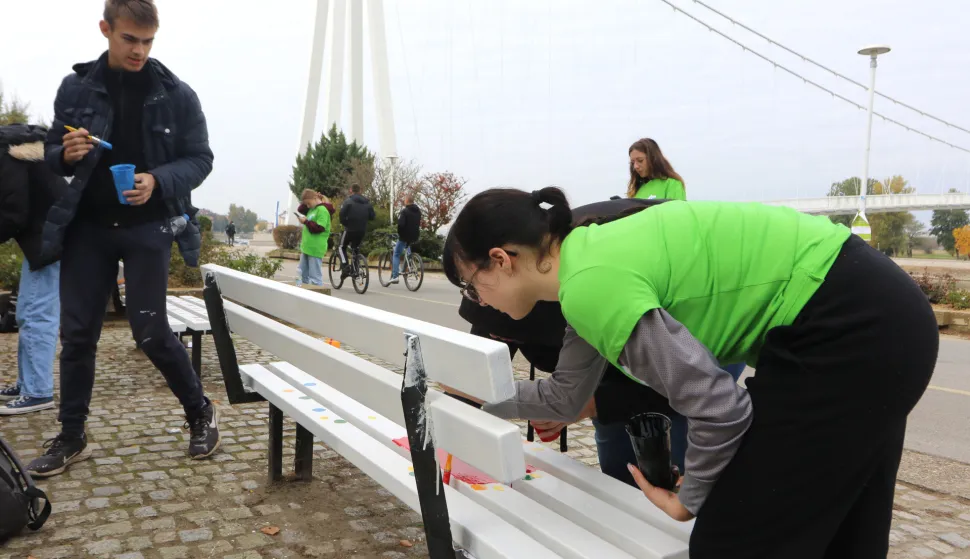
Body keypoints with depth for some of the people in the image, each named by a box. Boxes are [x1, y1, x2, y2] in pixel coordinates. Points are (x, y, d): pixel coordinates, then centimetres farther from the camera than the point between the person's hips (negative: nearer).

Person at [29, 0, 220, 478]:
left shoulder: (177, 94, -3)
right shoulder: (75, 88, 3)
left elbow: (200, 159, -1)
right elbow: (52, 155, 10)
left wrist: (159, 180, -20)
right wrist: (66, 153, -14)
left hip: (147, 226, -3)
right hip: (88, 226, 3)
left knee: (150, 330, -6)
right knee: (77, 333, 5)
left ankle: (200, 413, 15)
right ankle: (71, 438, 20)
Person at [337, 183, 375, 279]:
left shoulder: (348, 201, -6)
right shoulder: (367, 202, 9)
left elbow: (342, 213, -16)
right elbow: (372, 217, 8)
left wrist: (343, 223, 0)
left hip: (350, 229, -5)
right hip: (362, 230, 5)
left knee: (341, 247, 12)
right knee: (355, 249, 24)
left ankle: (345, 266, -8)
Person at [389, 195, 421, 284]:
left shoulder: (404, 211, -14)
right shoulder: (418, 211, 9)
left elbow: (400, 224, -23)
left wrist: (399, 233, -8)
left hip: (405, 236, -7)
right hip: (415, 236, 7)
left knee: (396, 255, 4)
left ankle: (395, 276, -7)